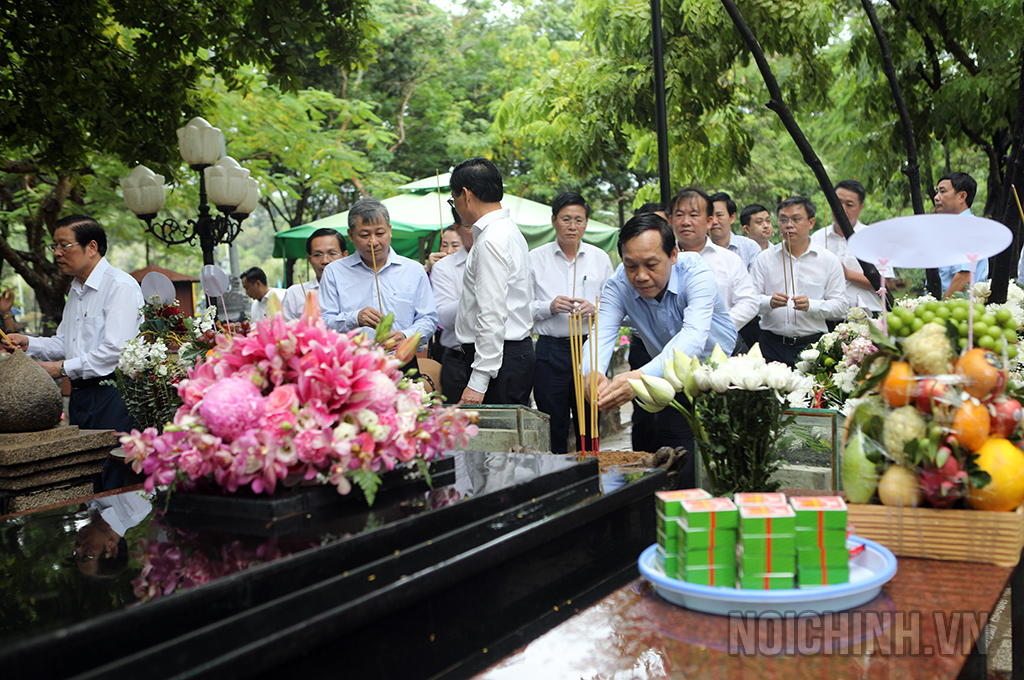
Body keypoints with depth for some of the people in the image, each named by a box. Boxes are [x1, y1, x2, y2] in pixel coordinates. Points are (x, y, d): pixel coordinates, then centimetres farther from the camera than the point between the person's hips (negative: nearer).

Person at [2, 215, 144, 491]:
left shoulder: (121, 286, -12)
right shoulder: (76, 290, 19)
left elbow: (115, 351, -20)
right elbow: (64, 343, 26)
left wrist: (63, 369, -14)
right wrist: (28, 343, 8)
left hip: (112, 396, -9)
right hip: (80, 395, 9)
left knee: (111, 486, -8)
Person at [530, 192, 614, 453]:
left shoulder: (600, 258, 10)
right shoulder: (535, 258, 6)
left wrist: (593, 308, -9)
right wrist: (549, 307, -12)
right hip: (550, 350, -1)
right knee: (553, 426, 1)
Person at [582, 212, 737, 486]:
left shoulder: (696, 273, -28)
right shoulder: (618, 285, -16)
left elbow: (694, 335, -43)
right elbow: (601, 333, -28)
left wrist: (643, 376, -60)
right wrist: (592, 372, -54)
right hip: (667, 376, 3)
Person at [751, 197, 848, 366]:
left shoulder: (829, 260, 8)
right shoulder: (765, 258, 11)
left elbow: (841, 306, 2)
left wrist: (811, 306, -14)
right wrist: (770, 302, -17)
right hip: (771, 344, 1)